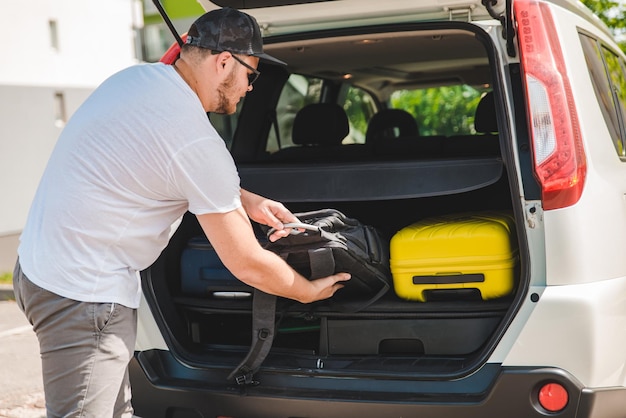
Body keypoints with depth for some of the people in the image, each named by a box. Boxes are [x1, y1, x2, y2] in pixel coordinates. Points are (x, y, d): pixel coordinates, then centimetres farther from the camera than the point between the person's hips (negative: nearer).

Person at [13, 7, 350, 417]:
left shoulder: (134, 76, 6)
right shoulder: (198, 143, -20)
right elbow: (248, 265, -11)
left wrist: (248, 202, 19)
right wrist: (311, 291, 7)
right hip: (83, 295, -10)